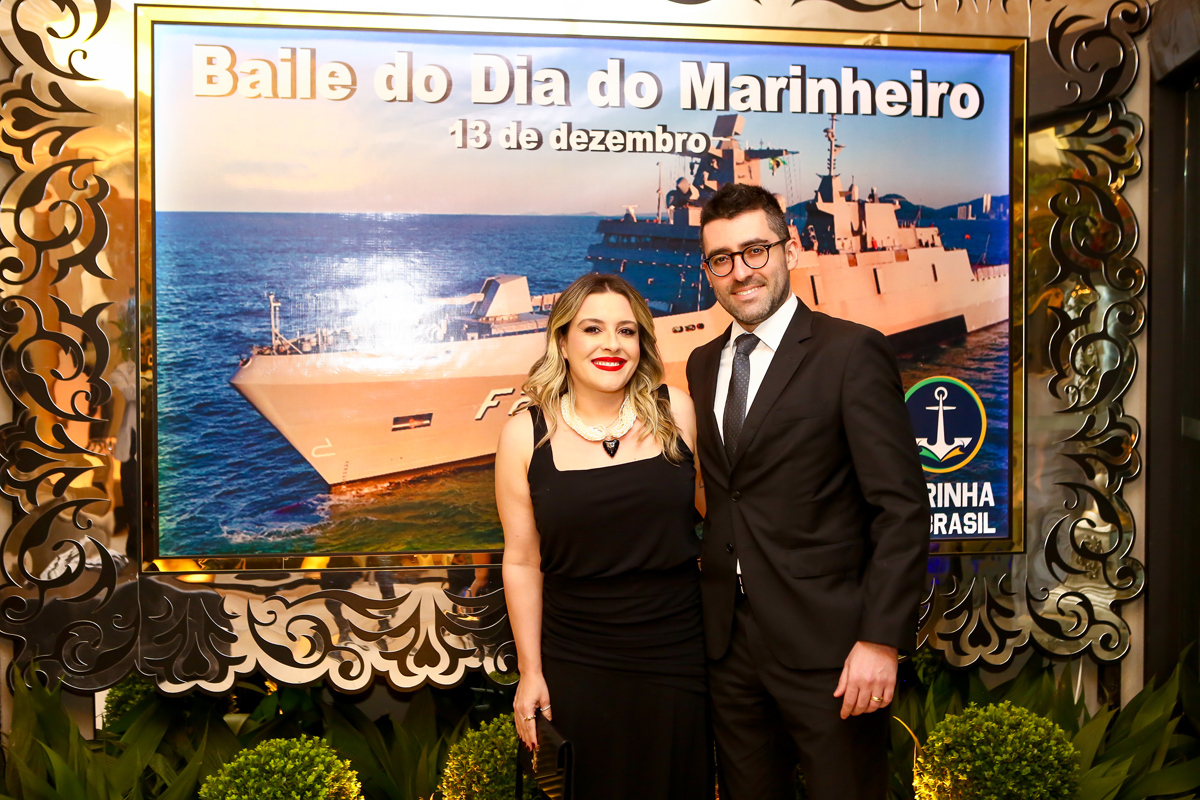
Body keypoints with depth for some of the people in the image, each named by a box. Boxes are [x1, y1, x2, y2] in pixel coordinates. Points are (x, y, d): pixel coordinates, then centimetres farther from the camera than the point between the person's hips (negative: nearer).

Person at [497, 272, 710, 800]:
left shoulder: (674, 411, -4)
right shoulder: (525, 435, -7)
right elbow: (521, 561, -2)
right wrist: (529, 671, 1)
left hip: (678, 660, 1)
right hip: (577, 670, -1)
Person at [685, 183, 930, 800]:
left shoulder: (852, 352, -8)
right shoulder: (701, 365, 11)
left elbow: (902, 507, -12)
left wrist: (881, 639, -17)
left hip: (828, 645, -5)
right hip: (729, 642, 6)